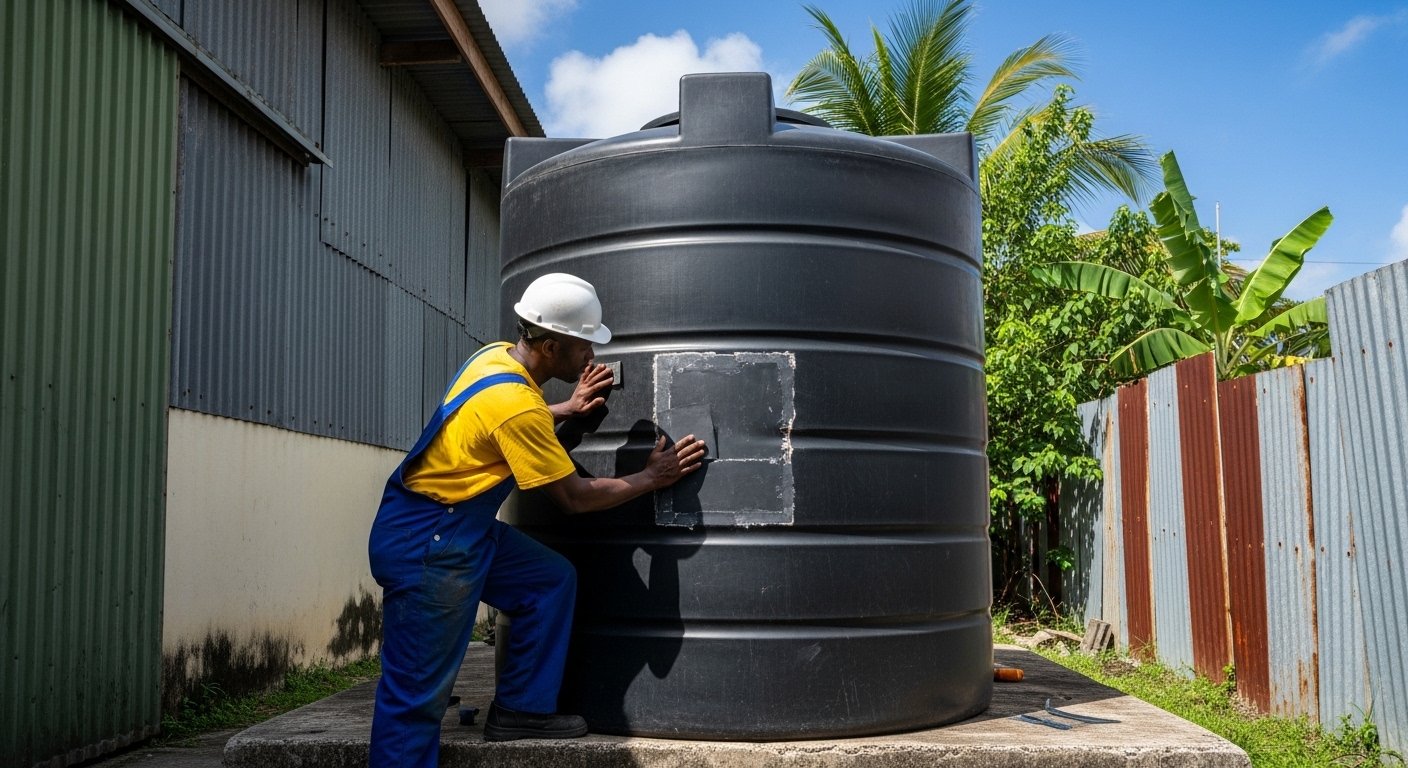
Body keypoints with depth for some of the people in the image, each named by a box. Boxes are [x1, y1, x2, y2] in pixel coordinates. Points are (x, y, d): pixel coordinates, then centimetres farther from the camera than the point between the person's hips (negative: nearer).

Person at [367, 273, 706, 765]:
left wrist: (567, 409, 18)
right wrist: (652, 478, -3)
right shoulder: (517, 403, -25)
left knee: (552, 581, 12)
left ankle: (521, 709, 21)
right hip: (424, 544, -10)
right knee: (418, 693, -3)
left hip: (462, 527, 10)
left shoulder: (498, 355, 1)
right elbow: (574, 497, -14)